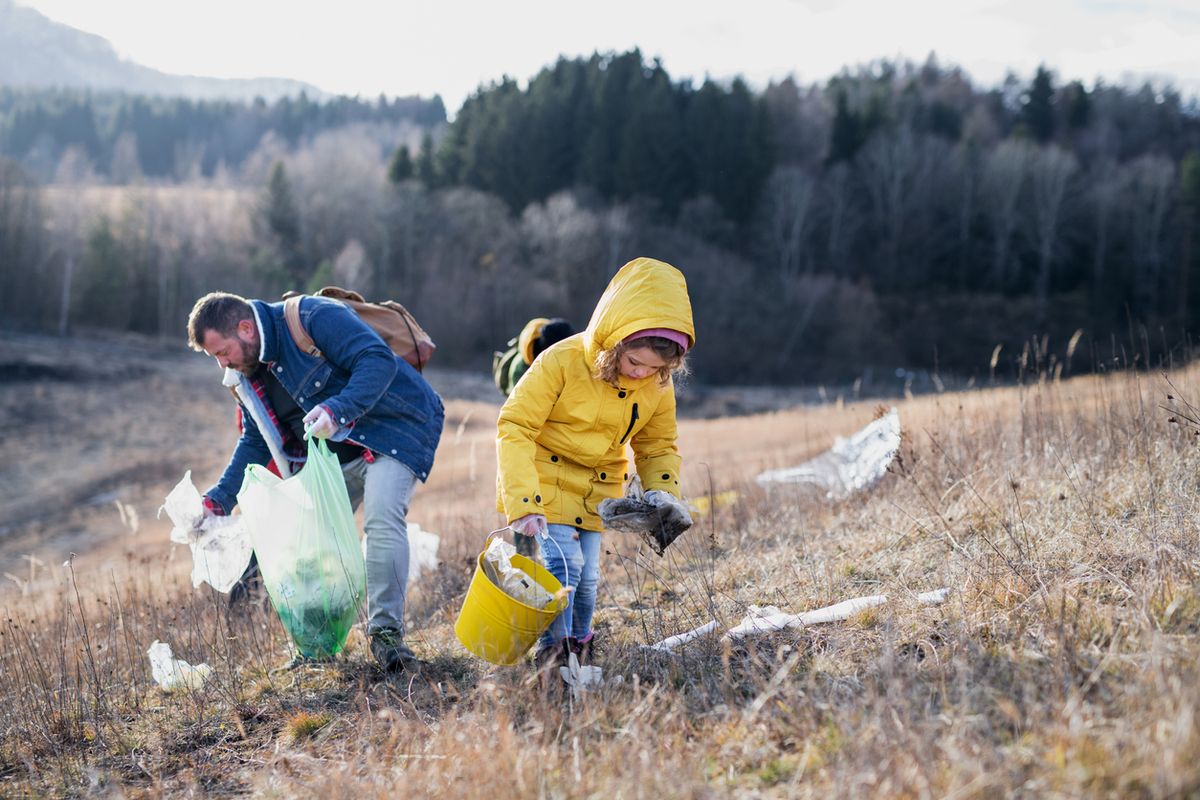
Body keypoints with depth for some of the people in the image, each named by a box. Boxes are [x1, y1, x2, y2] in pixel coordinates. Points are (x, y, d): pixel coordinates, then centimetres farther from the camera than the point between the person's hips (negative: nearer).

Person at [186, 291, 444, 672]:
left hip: (396, 428, -8)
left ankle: (386, 632, -21)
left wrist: (338, 410, -43)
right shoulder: (248, 373, 4)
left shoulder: (314, 318, -22)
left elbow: (379, 360, -30)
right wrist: (218, 500, -2)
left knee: (382, 518, -27)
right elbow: (255, 443, 10)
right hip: (336, 453, 8)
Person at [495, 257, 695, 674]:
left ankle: (579, 648, 26)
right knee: (563, 562, -18)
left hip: (597, 489, 5)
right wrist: (522, 503, -34)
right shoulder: (562, 362, -26)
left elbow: (658, 447, 8)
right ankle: (553, 653, -9)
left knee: (587, 575, 3)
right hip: (545, 476, -4)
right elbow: (514, 427, -25)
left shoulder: (659, 386, -9)